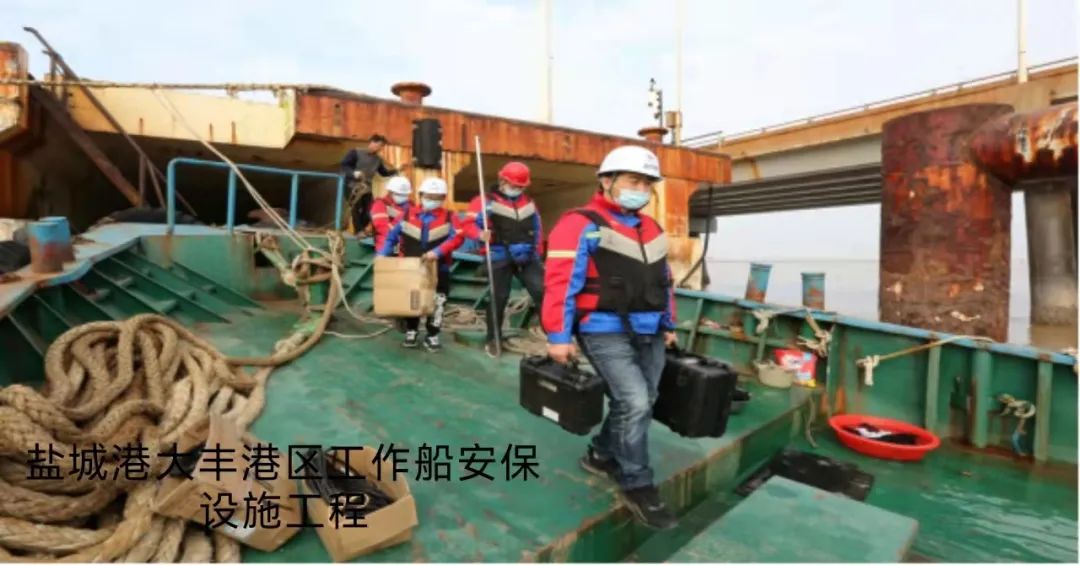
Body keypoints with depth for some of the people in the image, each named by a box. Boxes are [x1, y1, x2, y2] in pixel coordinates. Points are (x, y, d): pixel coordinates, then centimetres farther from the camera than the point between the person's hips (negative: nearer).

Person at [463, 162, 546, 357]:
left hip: (528, 257, 5)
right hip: (501, 258, -4)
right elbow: (469, 224, -12)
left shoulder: (528, 202, 17)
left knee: (543, 292, -4)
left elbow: (537, 228, 25)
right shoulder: (487, 201, -3)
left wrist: (538, 251, 19)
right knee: (499, 297, 2)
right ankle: (493, 340, 18)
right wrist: (481, 234, -33)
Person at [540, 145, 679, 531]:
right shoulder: (581, 224, -10)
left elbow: (663, 280, 23)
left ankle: (601, 455, 37)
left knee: (641, 404, 14)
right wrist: (558, 336, -19)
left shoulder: (652, 229, 15)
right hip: (606, 333, -8)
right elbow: (561, 281, -16)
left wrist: (668, 325, 23)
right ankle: (637, 486, 7)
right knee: (634, 403, -14)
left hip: (648, 333, 8)